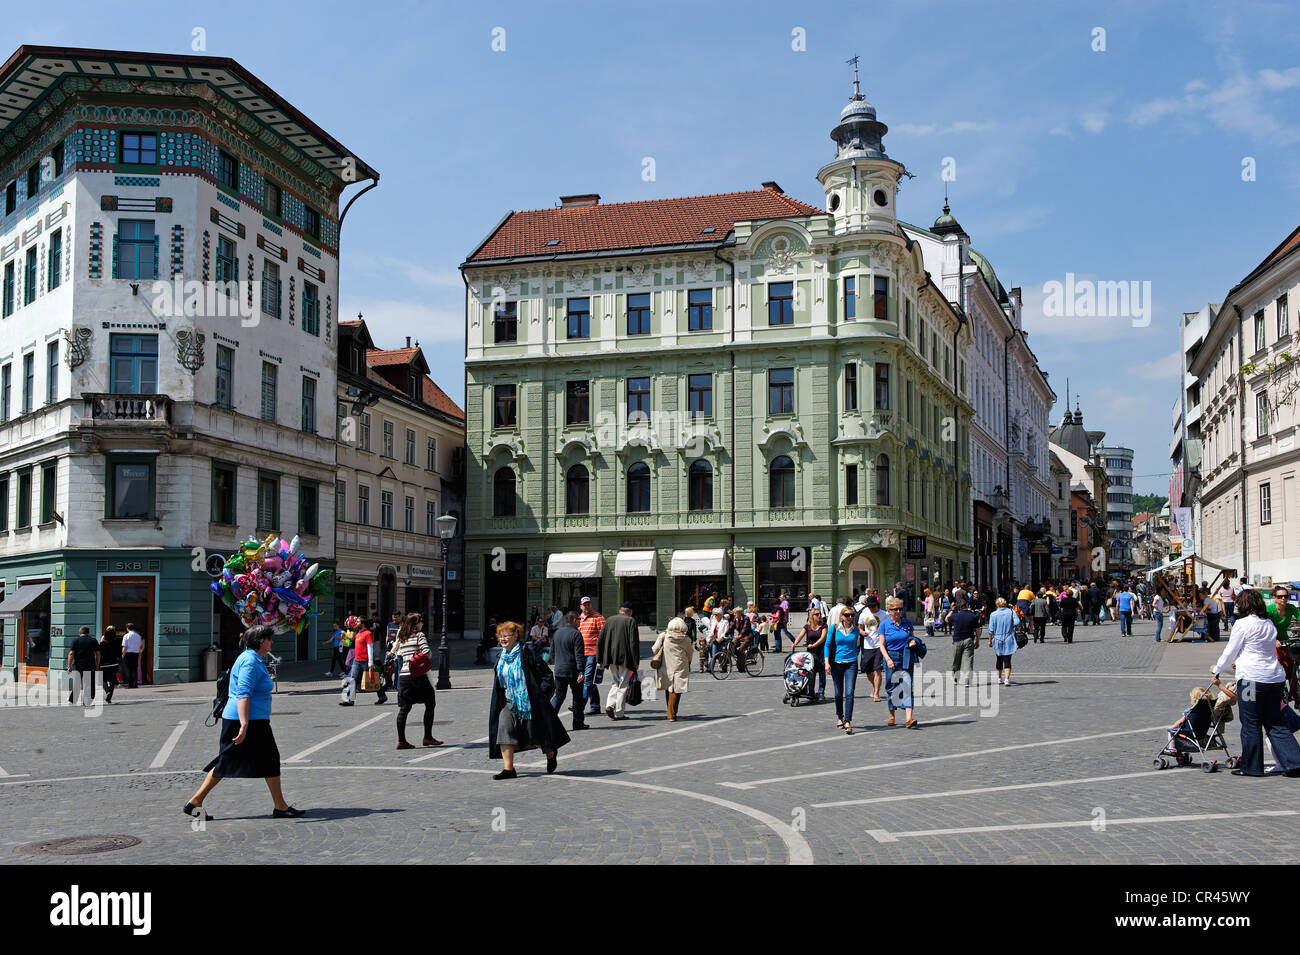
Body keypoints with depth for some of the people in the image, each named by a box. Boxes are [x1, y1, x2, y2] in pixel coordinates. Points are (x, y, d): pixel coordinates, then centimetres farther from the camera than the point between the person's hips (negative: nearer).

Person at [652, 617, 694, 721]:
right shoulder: (686, 639, -3)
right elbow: (690, 653, 7)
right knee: (676, 691, 1)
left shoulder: (663, 636, -3)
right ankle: (672, 715, -4)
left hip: (665, 668, 2)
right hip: (680, 668, -1)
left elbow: (654, 650, -2)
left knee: (668, 690, 16)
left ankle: (671, 713, 23)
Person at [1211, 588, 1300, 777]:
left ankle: (1251, 767, 9)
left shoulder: (1243, 624, -9)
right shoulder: (1269, 624, 13)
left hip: (1252, 678, -7)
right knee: (1275, 723, 12)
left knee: (1251, 724, 3)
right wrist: (1240, 661, 38)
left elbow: (1230, 651, -3)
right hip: (1275, 677, 7)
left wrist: (1217, 669, 14)